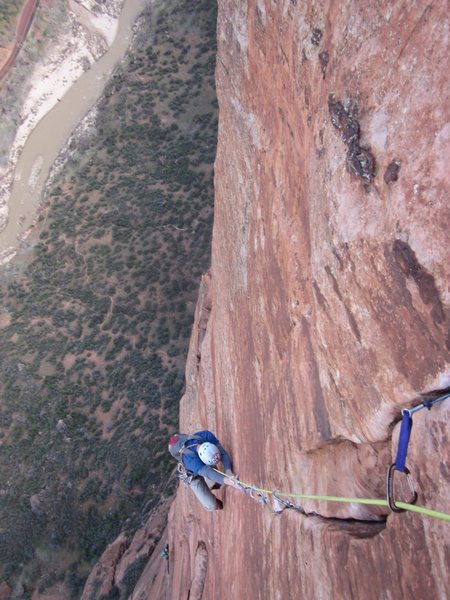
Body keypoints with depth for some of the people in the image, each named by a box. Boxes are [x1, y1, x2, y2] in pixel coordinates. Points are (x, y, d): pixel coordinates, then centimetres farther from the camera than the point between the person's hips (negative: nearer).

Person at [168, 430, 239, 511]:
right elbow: (206, 471, -56)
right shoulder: (188, 458, -44)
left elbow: (222, 451, -35)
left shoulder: (206, 435, -34)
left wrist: (228, 470, -51)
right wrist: (226, 480, -69)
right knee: (212, 505, -5)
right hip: (193, 476, -4)